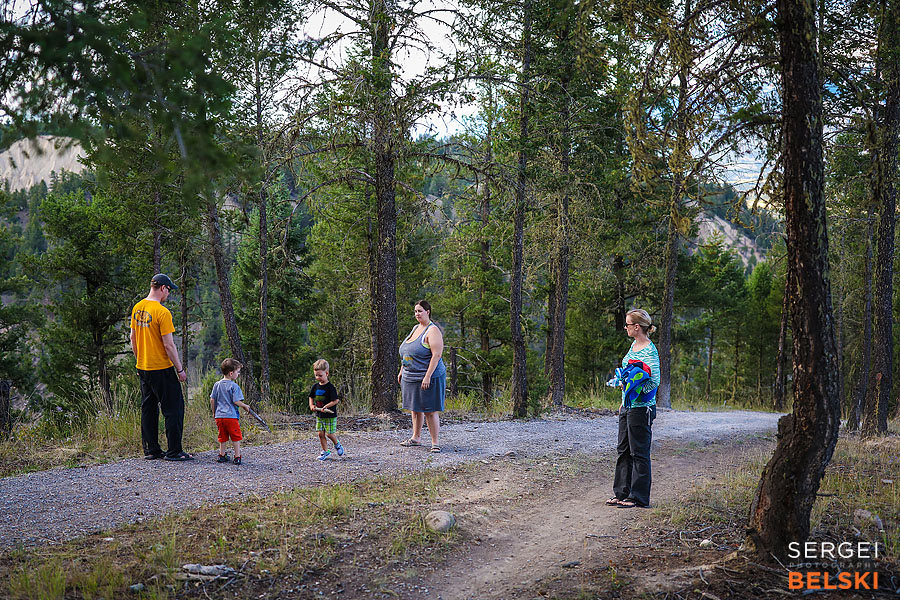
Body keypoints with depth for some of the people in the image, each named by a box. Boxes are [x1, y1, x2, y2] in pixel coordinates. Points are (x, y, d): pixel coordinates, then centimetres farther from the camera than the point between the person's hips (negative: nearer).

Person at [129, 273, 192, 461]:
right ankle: (174, 451, 0)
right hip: (162, 368, -8)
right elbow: (169, 345, -18)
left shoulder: (137, 308, 7)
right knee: (174, 408, -1)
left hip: (143, 368, 8)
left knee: (148, 408, 14)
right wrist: (180, 369, -11)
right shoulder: (162, 312, -18)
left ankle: (151, 450, 17)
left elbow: (133, 338, 15)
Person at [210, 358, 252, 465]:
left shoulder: (217, 385, 7)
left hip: (219, 416, 6)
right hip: (231, 416, -6)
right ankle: (237, 457, 3)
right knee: (236, 437, 3)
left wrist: (214, 412, 22)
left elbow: (212, 400, 10)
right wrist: (245, 406, 3)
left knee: (222, 437, 17)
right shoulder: (234, 386, -11)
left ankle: (222, 455, 21)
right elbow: (236, 401, -15)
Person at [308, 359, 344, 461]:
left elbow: (336, 400, -18)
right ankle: (325, 452, 15)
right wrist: (311, 405, 2)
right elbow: (311, 397, 20)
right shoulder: (315, 386, 5)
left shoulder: (330, 387, -15)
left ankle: (337, 445, 26)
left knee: (329, 433, -4)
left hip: (330, 415, -6)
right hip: (319, 415, 6)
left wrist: (326, 407, -24)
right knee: (321, 434, 4)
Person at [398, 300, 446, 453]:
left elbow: (436, 355, -21)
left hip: (428, 378, -9)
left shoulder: (433, 331, -14)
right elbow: (406, 354, 23)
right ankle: (416, 438, 28)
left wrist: (427, 377, -26)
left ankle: (435, 443, -1)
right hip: (411, 377, 9)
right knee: (415, 408, 16)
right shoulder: (415, 328, 14)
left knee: (430, 411, -6)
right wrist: (402, 371, 19)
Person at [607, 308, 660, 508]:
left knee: (639, 452, -2)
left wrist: (635, 393, -27)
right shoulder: (634, 345, 12)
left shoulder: (650, 350, -15)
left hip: (642, 407, -9)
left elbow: (654, 381, -20)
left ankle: (639, 497, 5)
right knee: (624, 450, 14)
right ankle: (622, 493, 22)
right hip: (628, 407, 9)